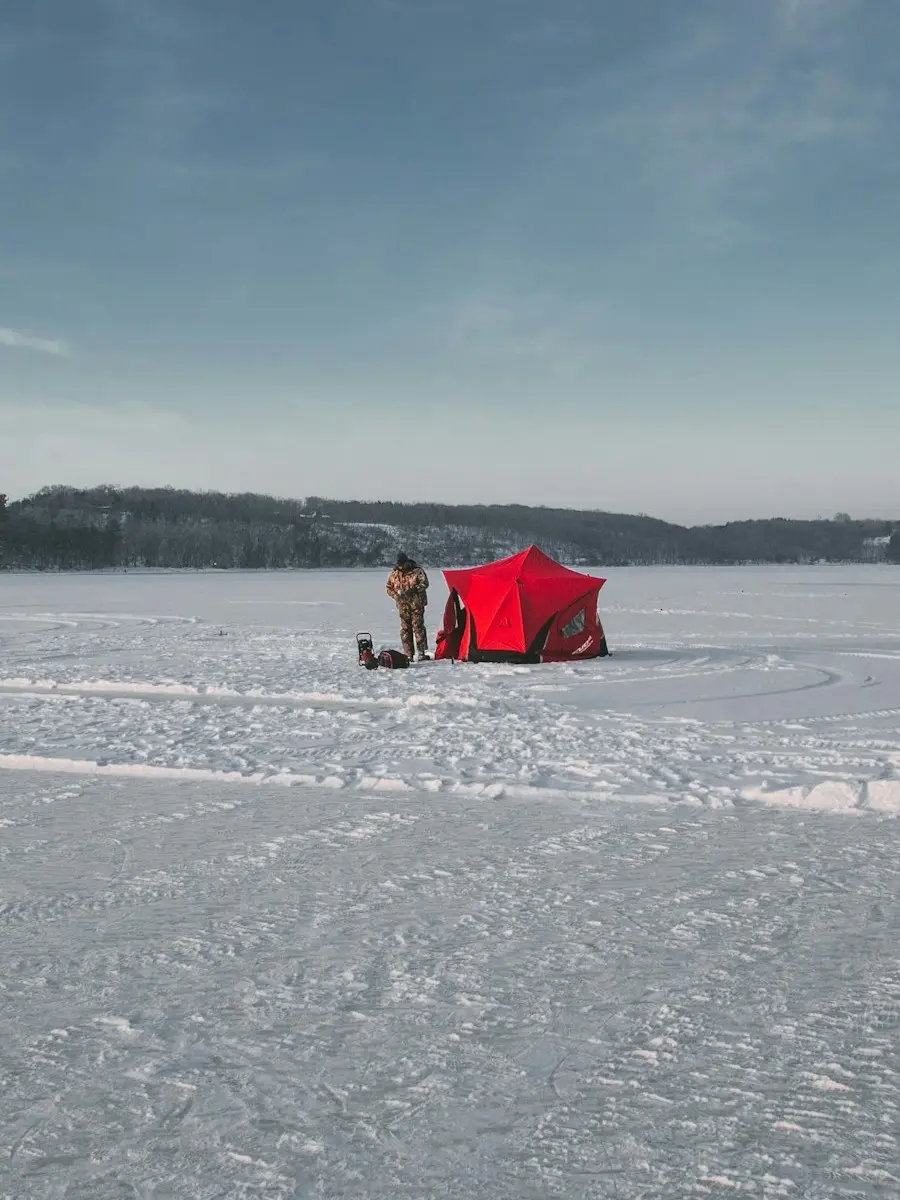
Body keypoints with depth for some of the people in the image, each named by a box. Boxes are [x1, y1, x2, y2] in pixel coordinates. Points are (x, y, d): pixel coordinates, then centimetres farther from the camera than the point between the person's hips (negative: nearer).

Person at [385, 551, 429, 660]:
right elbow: (388, 588, 14)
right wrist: (396, 595, -4)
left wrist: (414, 589, -25)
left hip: (416, 603, -4)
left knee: (418, 626, -8)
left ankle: (422, 651, -5)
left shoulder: (417, 571, -4)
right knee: (405, 628, 2)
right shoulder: (394, 573, 8)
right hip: (403, 605, 4)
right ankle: (408, 654, 6)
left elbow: (424, 583, -11)